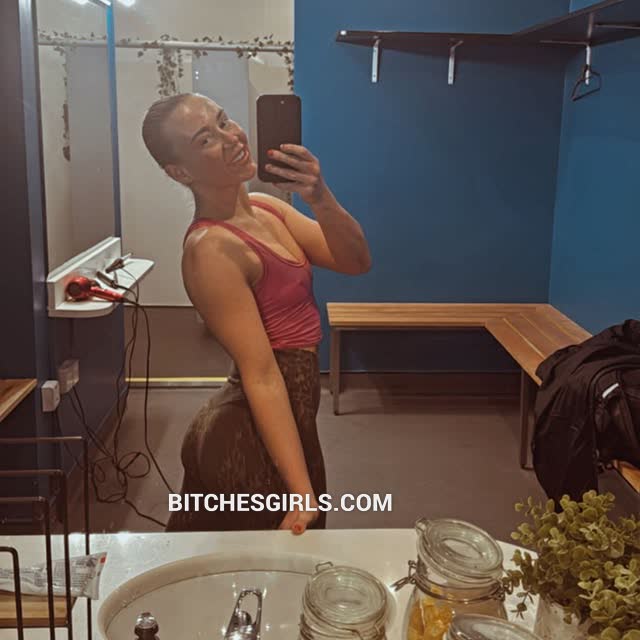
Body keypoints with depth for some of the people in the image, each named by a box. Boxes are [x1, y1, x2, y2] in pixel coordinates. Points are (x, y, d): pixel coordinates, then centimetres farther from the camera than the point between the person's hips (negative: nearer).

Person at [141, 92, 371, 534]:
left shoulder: (266, 207, 4)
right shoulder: (212, 249, -21)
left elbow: (356, 262, -4)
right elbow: (261, 375, -26)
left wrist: (321, 199, -23)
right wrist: (302, 492, -27)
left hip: (291, 409, 8)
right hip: (260, 429, -8)